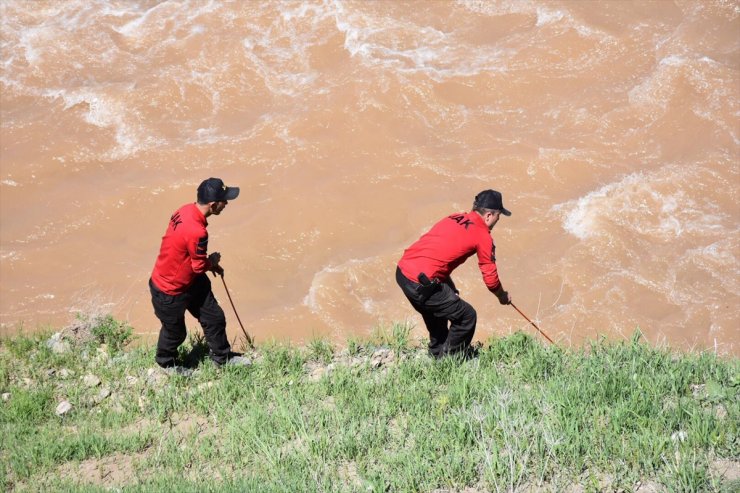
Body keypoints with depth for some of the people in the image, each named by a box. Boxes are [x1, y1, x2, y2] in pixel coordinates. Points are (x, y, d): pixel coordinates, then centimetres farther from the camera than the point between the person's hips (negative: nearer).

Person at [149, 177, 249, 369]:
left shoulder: (187, 209, -9)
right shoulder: (196, 231, -37)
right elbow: (199, 266, -22)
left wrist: (210, 264, 6)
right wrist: (213, 261, -1)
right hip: (170, 291, -8)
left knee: (214, 317, 17)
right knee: (175, 331, 17)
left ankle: (222, 357, 37)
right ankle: (166, 364, 44)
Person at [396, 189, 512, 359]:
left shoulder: (452, 219, 19)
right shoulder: (483, 236, -1)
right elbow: (490, 278, 4)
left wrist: (451, 289, 23)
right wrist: (503, 297, 24)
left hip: (401, 271, 9)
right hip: (421, 283, -9)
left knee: (436, 312, 32)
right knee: (467, 317, 5)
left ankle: (437, 355, 44)